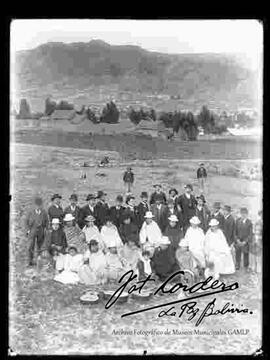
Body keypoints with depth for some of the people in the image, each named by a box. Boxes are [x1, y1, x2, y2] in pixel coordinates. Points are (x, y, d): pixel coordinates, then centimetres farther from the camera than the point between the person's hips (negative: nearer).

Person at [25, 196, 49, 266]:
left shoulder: (44, 212, -1)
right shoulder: (30, 212, -5)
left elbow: (47, 221, 9)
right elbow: (26, 221, 2)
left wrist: (45, 229, 0)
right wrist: (28, 230, -5)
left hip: (41, 231, 2)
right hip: (32, 230, -2)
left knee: (40, 246, 11)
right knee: (31, 245, -9)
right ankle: (30, 260, -2)